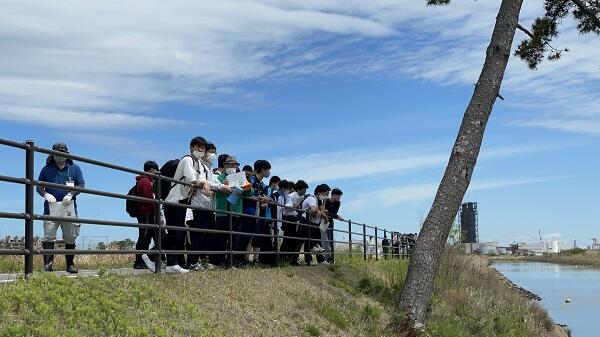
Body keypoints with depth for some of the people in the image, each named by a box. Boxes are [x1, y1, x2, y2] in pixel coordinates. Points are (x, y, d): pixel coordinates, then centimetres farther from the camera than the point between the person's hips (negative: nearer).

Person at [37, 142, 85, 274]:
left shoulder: (74, 168, 10)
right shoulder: (47, 169, 10)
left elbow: (81, 185, 5)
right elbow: (38, 187, 11)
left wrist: (70, 194, -11)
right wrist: (46, 194, -10)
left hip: (69, 208, 1)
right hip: (51, 208, -1)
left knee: (70, 238, 5)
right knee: (48, 237, -9)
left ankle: (70, 265, 14)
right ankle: (48, 265, -8)